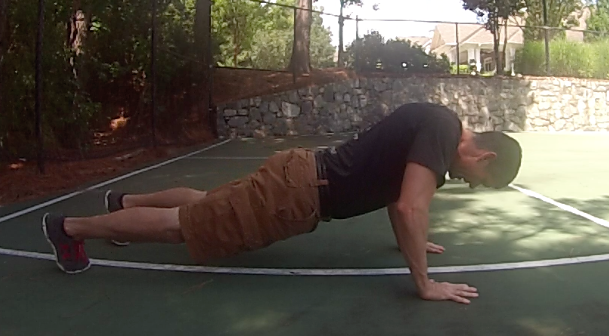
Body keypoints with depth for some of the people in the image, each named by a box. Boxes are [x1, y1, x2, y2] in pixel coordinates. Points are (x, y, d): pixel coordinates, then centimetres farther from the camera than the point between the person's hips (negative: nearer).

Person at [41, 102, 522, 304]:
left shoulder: (431, 126, 11)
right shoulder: (441, 129, -19)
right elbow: (411, 206, -30)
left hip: (304, 176, 9)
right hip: (298, 190, -9)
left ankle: (125, 202, 47)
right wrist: (425, 283, -22)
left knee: (205, 205, 27)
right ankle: (70, 227, 15)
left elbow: (393, 189, 26)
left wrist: (410, 241, 30)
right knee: (182, 225, 2)